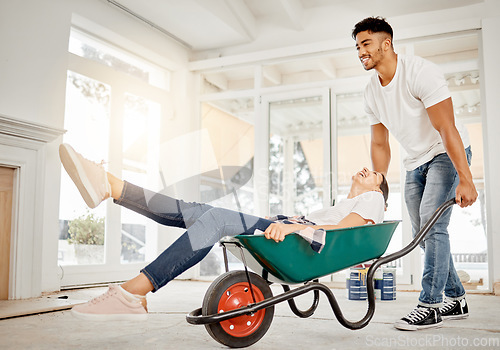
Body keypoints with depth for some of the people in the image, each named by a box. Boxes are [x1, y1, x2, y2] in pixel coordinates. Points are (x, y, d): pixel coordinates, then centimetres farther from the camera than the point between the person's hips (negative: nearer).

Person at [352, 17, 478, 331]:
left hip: (447, 154, -7)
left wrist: (466, 180, -31)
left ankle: (430, 305, -9)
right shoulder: (372, 92, 0)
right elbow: (380, 145, 6)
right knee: (423, 232, 6)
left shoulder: (420, 72, -22)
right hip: (416, 161, 8)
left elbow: (447, 129, -27)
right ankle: (456, 299, 20)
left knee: (432, 222, -19)